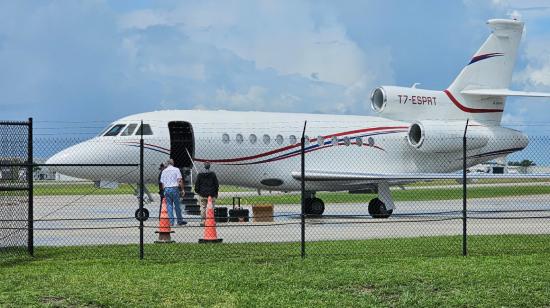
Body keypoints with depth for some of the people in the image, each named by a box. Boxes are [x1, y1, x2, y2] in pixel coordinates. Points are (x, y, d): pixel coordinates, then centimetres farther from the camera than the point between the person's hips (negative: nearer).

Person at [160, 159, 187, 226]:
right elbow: (180, 180, -7)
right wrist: (182, 189, -2)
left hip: (166, 189, 3)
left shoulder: (164, 171, 11)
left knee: (169, 206, 5)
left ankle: (171, 222, 0)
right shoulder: (176, 170, 1)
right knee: (177, 205, 4)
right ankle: (180, 221, 11)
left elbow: (162, 183, 11)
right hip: (174, 188, -3)